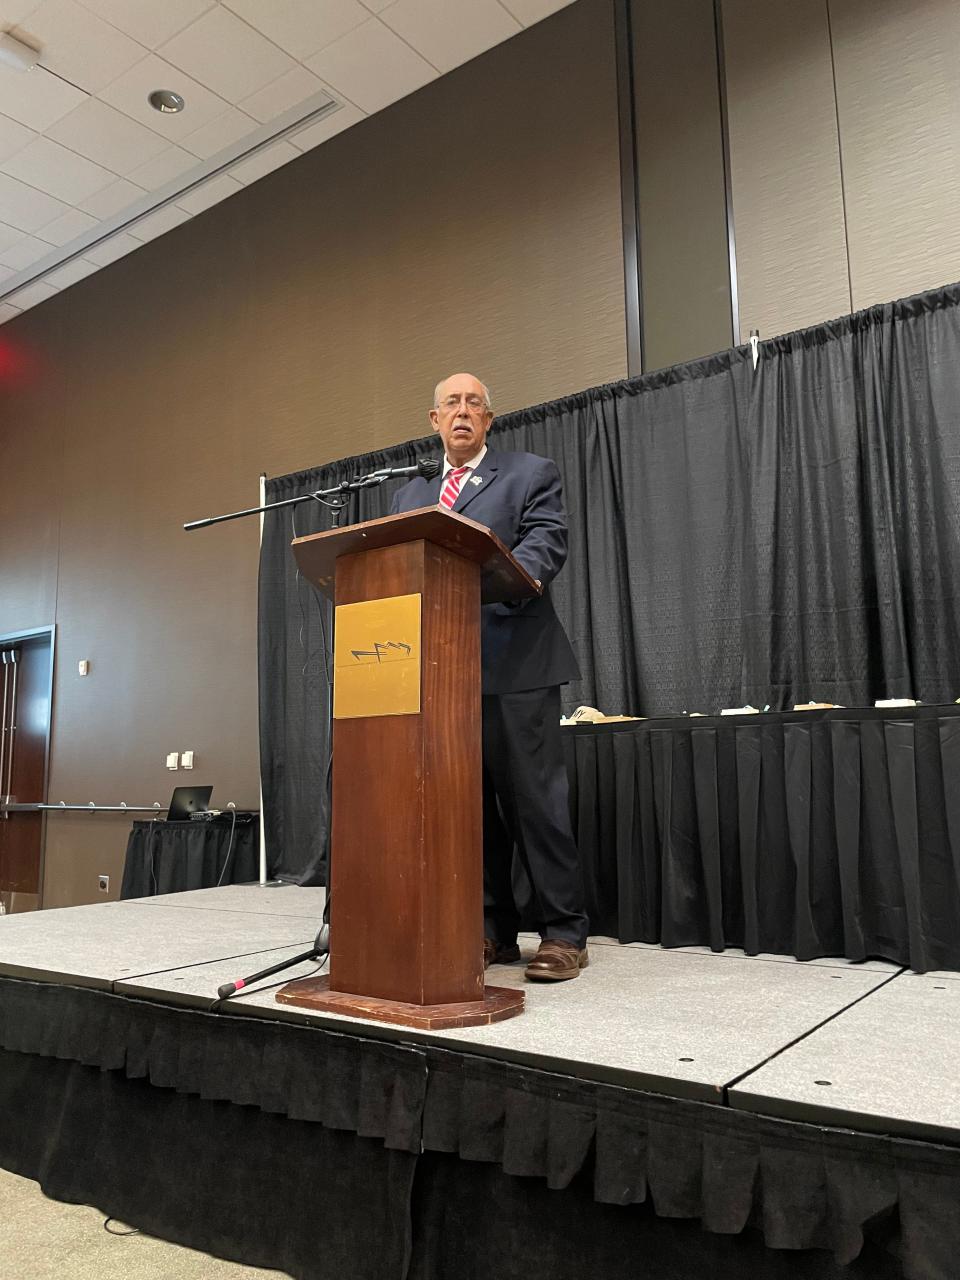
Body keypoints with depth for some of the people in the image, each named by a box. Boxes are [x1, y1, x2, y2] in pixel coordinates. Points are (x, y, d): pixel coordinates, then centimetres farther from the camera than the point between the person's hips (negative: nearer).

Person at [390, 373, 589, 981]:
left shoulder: (532, 474, 8)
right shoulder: (409, 495, 23)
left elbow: (547, 545, -7)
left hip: (514, 663, -5)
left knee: (535, 799, -3)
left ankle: (564, 933, 8)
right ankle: (493, 930, 20)